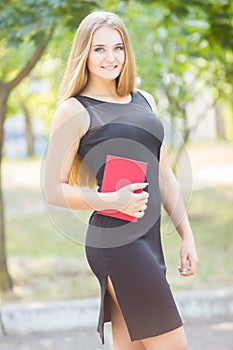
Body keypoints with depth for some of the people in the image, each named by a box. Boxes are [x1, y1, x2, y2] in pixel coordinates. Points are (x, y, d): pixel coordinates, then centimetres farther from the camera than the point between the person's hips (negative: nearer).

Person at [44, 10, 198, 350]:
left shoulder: (144, 101, 16)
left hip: (149, 240, 7)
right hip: (115, 242, -7)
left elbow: (164, 175, 20)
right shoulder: (75, 111, -5)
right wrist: (112, 200, -20)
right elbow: (54, 190, -6)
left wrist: (187, 235, 15)